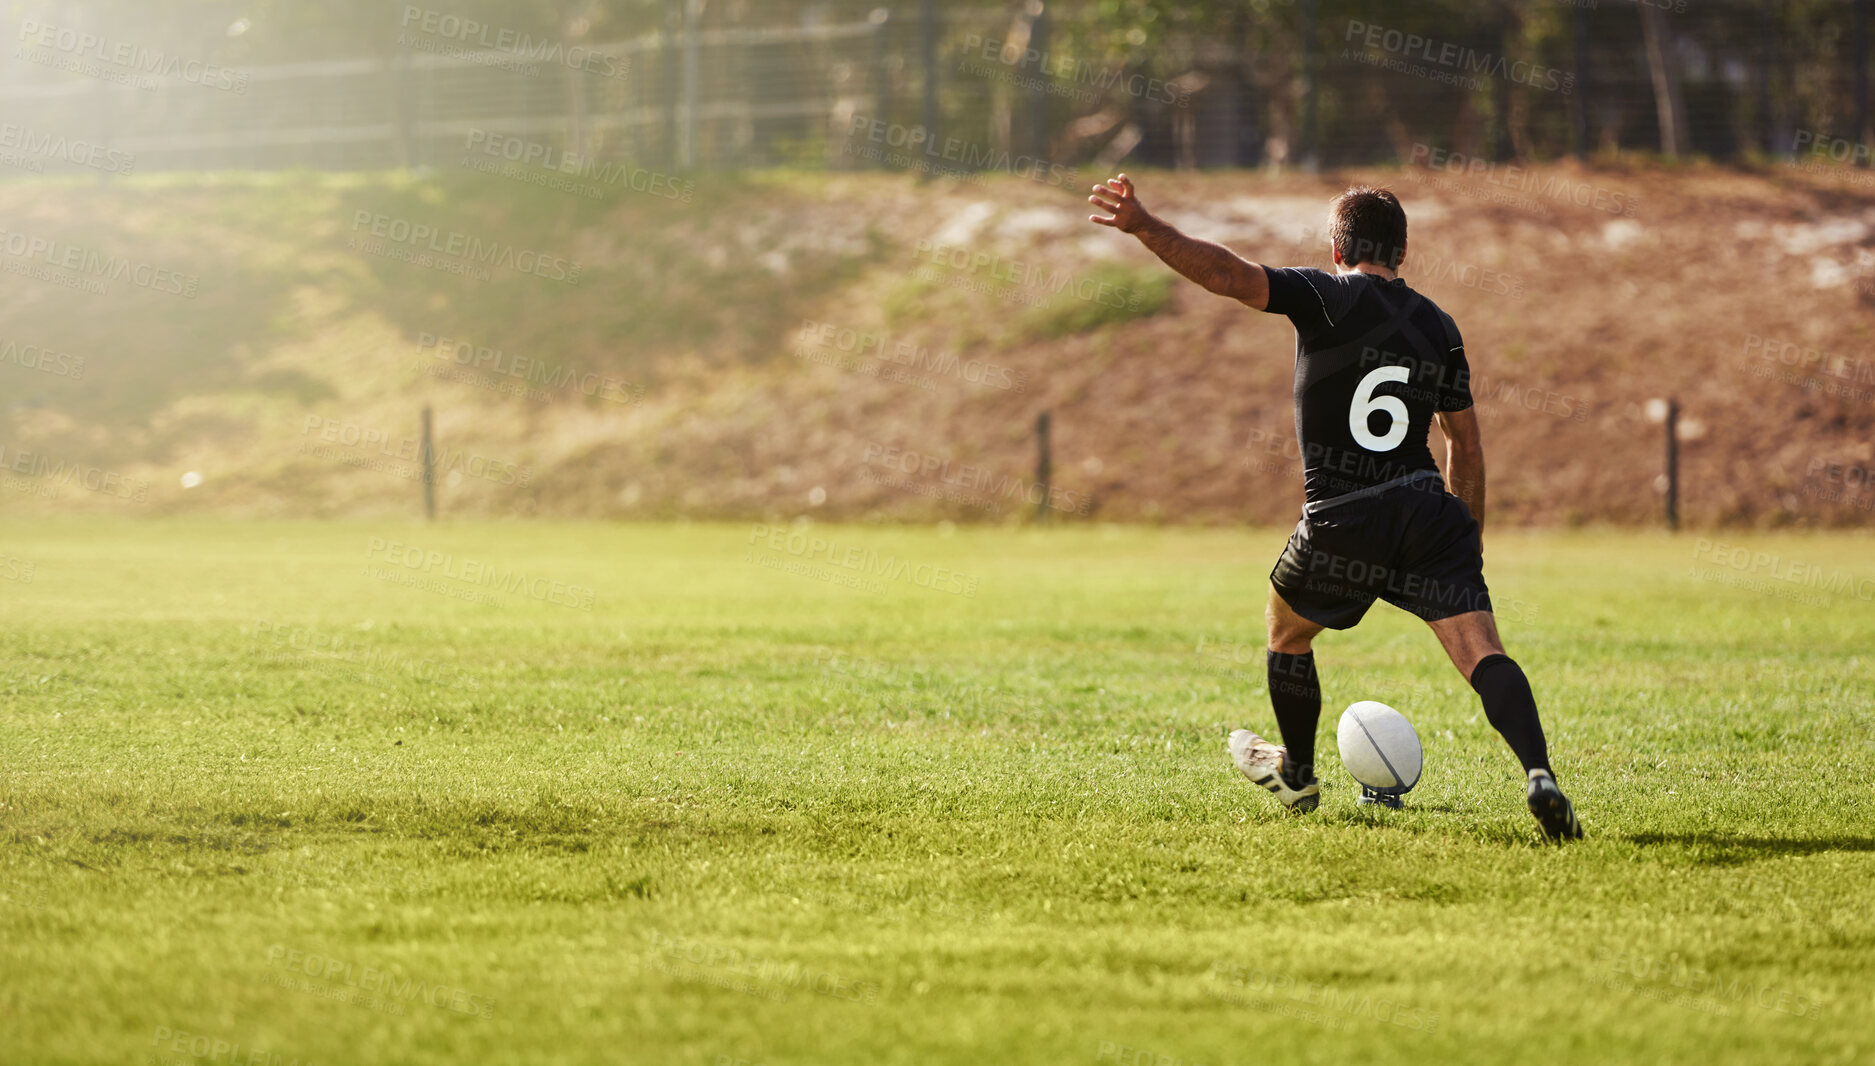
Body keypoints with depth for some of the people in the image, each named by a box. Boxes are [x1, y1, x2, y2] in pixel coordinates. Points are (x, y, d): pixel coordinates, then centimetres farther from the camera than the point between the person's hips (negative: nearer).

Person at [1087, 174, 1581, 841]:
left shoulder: (1324, 298, 0)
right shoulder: (1437, 327, 14)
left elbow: (1229, 275, -15)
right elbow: (1466, 444, 18)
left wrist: (1145, 227, -21)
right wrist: (1470, 539, 28)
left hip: (1339, 524, -2)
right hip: (1429, 513, 2)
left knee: (1287, 632, 26)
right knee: (1482, 655, -9)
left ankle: (1296, 775, 44)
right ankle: (1538, 773, -34)